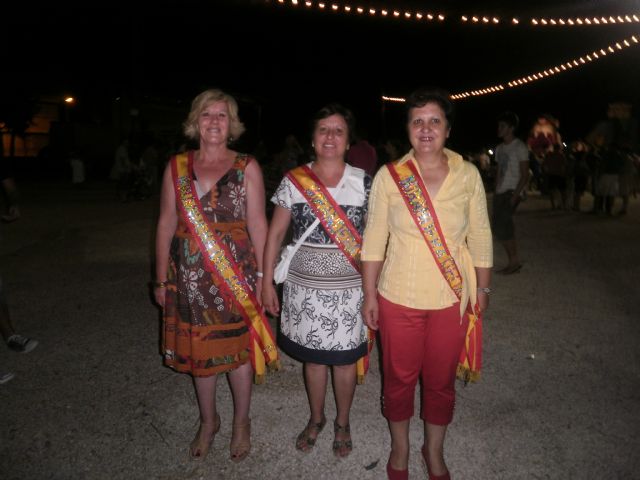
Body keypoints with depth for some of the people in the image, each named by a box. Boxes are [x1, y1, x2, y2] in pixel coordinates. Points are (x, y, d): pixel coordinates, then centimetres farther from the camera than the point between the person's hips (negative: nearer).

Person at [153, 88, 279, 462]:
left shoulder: (246, 167, 0)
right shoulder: (177, 167, 6)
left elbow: (257, 224, -2)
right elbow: (167, 223, 6)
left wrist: (262, 276, -6)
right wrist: (161, 278, 5)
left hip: (236, 275, -2)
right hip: (189, 276, 2)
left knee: (237, 348, 8)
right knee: (198, 348, 13)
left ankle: (242, 421, 32)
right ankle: (209, 420, 37)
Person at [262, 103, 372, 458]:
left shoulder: (364, 182, -3)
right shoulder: (292, 181, -2)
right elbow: (275, 233, 2)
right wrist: (267, 282, 0)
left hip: (349, 287, 0)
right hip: (305, 286, 1)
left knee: (345, 358, 11)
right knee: (313, 357, 15)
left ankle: (342, 422, 37)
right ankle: (316, 419, 40)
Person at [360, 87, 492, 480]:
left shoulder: (468, 175, -4)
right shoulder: (388, 176, -7)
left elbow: (480, 237, 4)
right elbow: (374, 240, -3)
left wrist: (483, 289, 6)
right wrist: (370, 295, -2)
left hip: (453, 300, 1)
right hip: (398, 299, -1)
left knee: (441, 381, 16)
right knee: (399, 379, 14)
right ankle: (400, 448, 41)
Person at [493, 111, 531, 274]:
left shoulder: (519, 147, -5)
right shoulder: (499, 148, 18)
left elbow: (525, 175, -9)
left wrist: (515, 195, -18)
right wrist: (496, 192, 9)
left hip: (512, 191, -8)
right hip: (500, 192, 8)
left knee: (501, 224, -18)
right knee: (498, 227, 3)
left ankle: (514, 260, -6)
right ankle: (512, 262, 11)